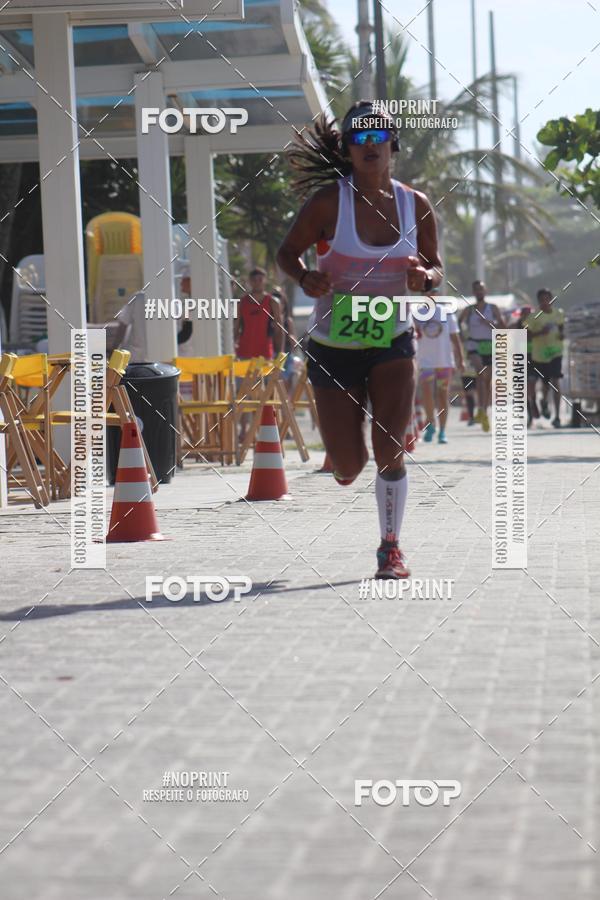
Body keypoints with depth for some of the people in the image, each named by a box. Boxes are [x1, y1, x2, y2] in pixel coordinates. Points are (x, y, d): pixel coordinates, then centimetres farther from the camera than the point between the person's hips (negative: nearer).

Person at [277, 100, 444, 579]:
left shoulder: (416, 205, -2)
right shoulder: (329, 201, -10)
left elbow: (436, 267, 10)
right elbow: (287, 251, 1)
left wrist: (424, 279, -13)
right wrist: (305, 277, -21)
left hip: (393, 342, 1)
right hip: (333, 346, -1)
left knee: (390, 451, -13)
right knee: (348, 469, 2)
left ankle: (391, 548, 7)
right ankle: (348, 456, 42)